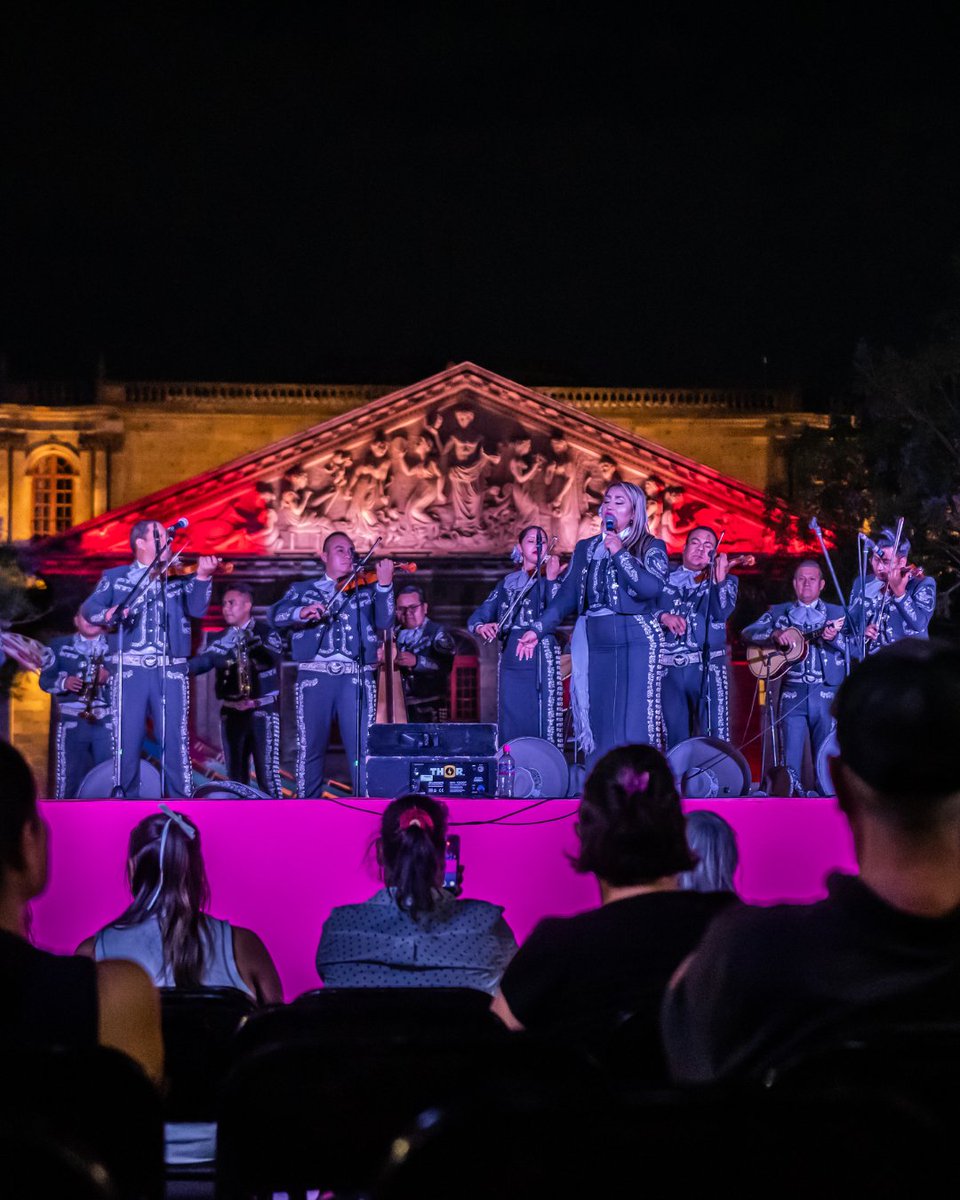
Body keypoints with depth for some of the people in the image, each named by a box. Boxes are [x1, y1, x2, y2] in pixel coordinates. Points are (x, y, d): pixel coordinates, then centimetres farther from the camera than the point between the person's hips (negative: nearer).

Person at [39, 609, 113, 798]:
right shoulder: (59, 646, 12)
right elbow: (45, 678, 6)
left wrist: (109, 678, -13)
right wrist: (64, 682, -14)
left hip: (107, 721, 0)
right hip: (72, 722, 0)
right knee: (69, 776, -4)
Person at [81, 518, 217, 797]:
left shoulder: (177, 577, 15)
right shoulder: (115, 577, 11)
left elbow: (196, 608, 0)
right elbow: (89, 608, 1)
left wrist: (202, 577, -16)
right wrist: (107, 614, -21)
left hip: (170, 670, 1)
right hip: (129, 670, -1)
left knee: (175, 739, -4)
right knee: (126, 740, -2)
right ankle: (126, 801, 8)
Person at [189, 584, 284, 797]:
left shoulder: (266, 633, 1)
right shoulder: (222, 639, 11)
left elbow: (273, 658, -17)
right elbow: (203, 662, -3)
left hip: (262, 710, -4)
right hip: (231, 712, 4)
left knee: (267, 773, -10)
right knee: (235, 776, 7)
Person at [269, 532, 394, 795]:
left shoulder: (366, 589, 15)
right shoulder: (302, 590, 15)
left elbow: (384, 622, 1)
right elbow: (276, 616, -1)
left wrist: (384, 585, -13)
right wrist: (302, 612, -22)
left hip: (356, 677, 0)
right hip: (315, 676, 0)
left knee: (362, 747, -6)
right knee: (310, 746, 1)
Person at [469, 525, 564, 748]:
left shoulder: (554, 580, 8)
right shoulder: (508, 583, 17)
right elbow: (476, 617, 13)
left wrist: (551, 579, -13)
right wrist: (481, 627, -9)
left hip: (542, 660, -3)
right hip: (511, 660, 3)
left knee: (541, 722, -9)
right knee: (511, 723, 0)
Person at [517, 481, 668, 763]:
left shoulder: (651, 547, 4)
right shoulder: (586, 548, 16)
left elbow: (652, 587, -14)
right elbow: (567, 595, 13)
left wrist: (620, 553, -10)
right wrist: (538, 629, 3)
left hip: (636, 640, -4)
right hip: (595, 642, 4)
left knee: (634, 721, -10)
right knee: (598, 723, 1)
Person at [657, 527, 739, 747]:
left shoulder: (725, 580, 10)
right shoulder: (666, 579, 15)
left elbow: (721, 612, -8)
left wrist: (719, 581, -24)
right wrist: (664, 616, -13)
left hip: (707, 669, -2)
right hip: (669, 669, 2)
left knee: (714, 739, -9)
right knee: (675, 739, 5)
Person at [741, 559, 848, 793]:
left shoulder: (837, 613, 12)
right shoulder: (778, 612, 14)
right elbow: (748, 633, 4)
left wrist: (834, 637, -17)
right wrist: (774, 635, -15)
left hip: (827, 693, 0)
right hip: (792, 692, 0)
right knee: (790, 755, -5)